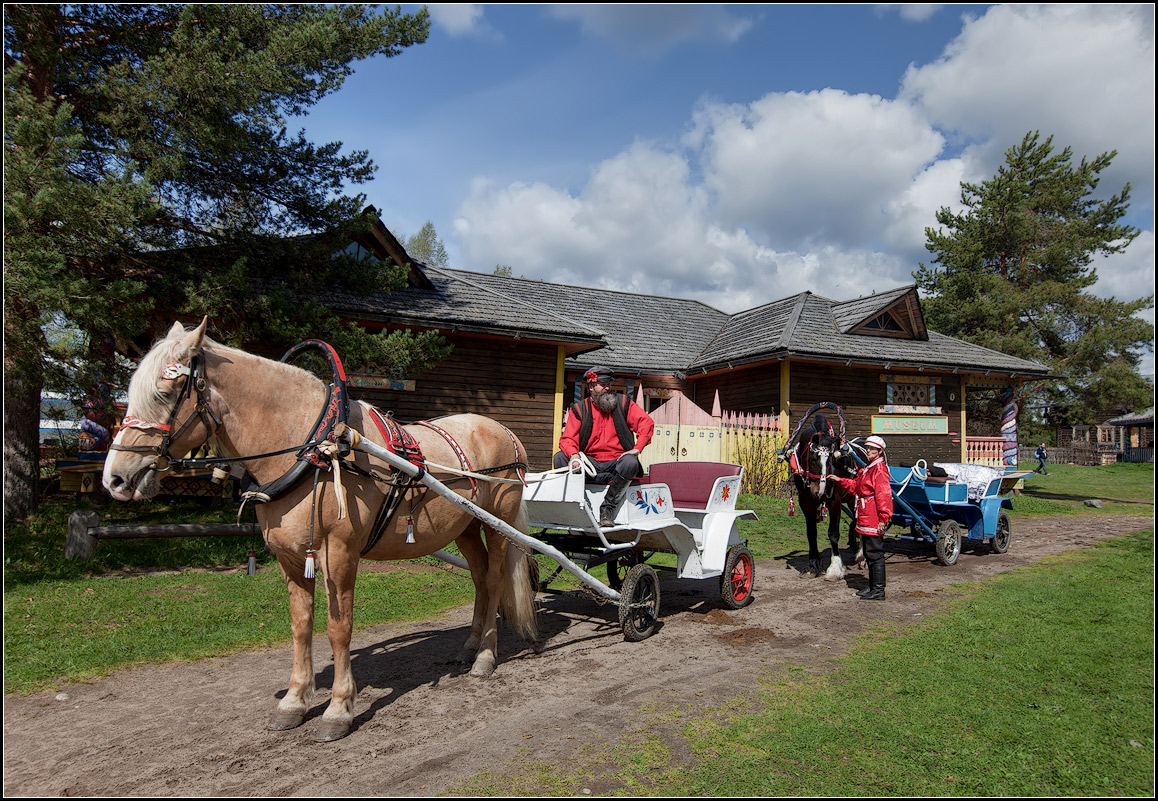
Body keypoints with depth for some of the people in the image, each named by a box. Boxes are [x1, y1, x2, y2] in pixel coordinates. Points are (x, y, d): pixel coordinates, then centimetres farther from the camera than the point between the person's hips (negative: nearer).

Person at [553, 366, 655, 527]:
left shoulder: (623, 403, 5)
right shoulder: (579, 409, 6)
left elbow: (646, 423, -3)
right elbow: (568, 438, -2)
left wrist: (637, 448, -16)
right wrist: (574, 455, -24)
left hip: (616, 462, -1)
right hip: (591, 463, 1)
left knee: (630, 463, -35)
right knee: (560, 458, -20)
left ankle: (607, 508, -21)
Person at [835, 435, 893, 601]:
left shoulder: (880, 469, -15)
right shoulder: (867, 469, 17)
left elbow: (883, 495, -21)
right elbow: (855, 486, 25)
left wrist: (883, 519, -24)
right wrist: (840, 481, 12)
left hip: (874, 522, -11)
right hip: (865, 521, 11)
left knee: (875, 554, -4)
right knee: (869, 554, 17)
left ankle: (878, 591, 2)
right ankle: (872, 586, 27)